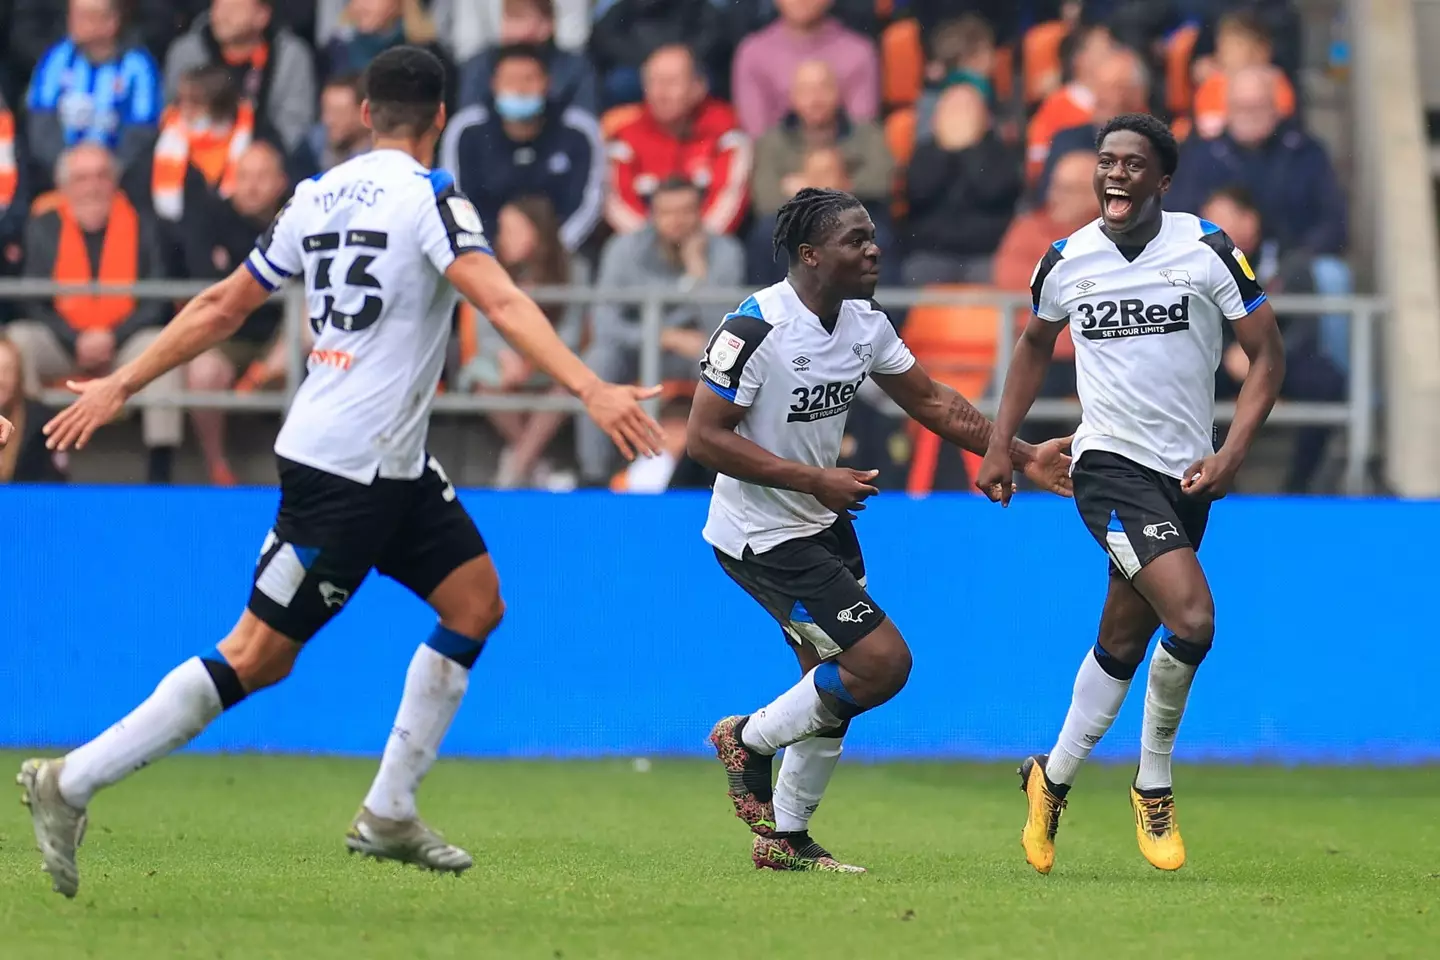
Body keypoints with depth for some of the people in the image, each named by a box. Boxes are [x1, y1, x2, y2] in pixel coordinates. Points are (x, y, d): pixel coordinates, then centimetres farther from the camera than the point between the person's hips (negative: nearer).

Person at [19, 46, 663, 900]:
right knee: (260, 655, -6)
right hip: (347, 468, -9)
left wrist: (120, 386, 21)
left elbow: (223, 307, 13)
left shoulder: (319, 196, 10)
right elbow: (501, 302, -26)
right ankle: (71, 783, -4)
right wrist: (592, 390, -32)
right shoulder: (430, 196, -13)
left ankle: (390, 815, 13)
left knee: (475, 604, 12)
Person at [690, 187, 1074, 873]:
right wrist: (814, 479, -24)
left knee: (831, 690, 13)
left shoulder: (865, 322, 1)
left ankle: (785, 838, 27)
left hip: (823, 522, 9)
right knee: (883, 662, -14)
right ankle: (749, 740, 6)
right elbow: (703, 437, -22)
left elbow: (932, 401, 13)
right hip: (762, 534, -9)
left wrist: (1022, 456, 6)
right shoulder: (756, 328, -23)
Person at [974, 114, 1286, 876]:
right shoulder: (1066, 262, -1)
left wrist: (1231, 455, -12)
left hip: (1186, 473, 2)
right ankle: (1153, 783, -3)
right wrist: (1000, 446, 15)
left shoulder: (1206, 250, -5)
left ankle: (1052, 781, 30)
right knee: (1192, 619, -21)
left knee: (1123, 643, 11)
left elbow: (1267, 354, -1)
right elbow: (1036, 344, 19)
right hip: (1110, 466, -2)